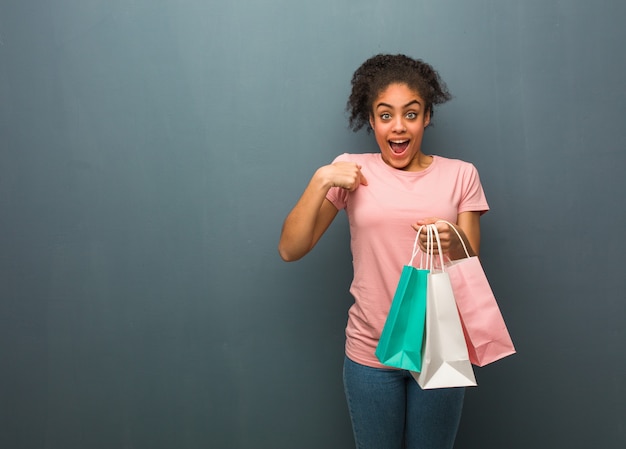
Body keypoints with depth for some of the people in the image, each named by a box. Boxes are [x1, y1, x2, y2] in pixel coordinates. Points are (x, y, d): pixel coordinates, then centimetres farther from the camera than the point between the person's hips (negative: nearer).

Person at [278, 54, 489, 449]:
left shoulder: (460, 175, -1)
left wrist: (453, 243, -23)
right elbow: (290, 250, -7)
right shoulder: (352, 171, -3)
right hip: (371, 352, 0)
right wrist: (320, 180, -17)